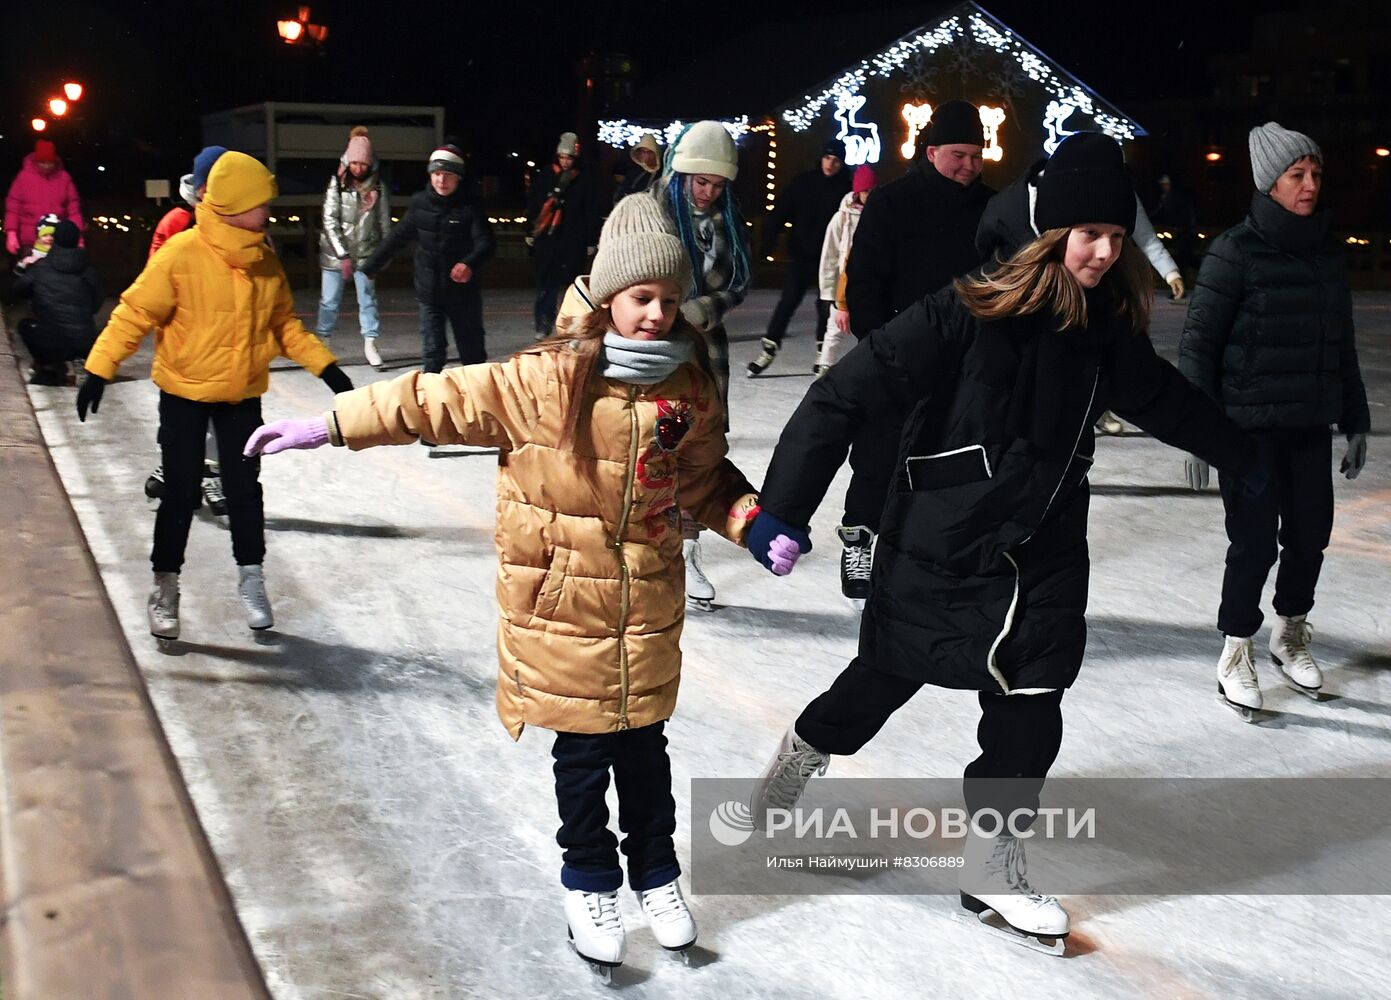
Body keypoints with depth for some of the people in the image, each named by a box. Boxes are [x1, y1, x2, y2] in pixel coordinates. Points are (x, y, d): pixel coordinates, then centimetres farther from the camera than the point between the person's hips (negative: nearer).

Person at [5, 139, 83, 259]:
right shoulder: (24, 176, 0)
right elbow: (13, 206, 0)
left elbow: (73, 208, 2)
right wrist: (11, 234, -7)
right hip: (30, 241, -1)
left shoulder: (64, 178, 2)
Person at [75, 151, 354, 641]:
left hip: (242, 395, 4)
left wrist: (325, 365, 2)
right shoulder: (182, 254, -18)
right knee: (181, 491, 2)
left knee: (244, 488, 8)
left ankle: (251, 577, 22)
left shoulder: (265, 261, -1)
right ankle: (165, 585, 17)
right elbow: (135, 312, -15)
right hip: (185, 394, -4)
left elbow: (284, 324, 9)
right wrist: (99, 370, -19)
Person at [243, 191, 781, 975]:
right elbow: (440, 401, -11)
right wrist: (329, 426, -11)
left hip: (649, 603, 3)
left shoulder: (690, 389, -4)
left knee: (643, 743, 15)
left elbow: (705, 478, 11)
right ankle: (591, 884, 30)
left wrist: (753, 524, -6)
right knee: (583, 748, 10)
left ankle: (657, 875, 35)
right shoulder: (547, 379, -15)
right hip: (563, 601, -3)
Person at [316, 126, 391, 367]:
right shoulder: (336, 184, -5)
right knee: (329, 300, 4)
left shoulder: (378, 186, -2)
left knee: (368, 298, 3)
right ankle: (321, 341, 13)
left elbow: (384, 221, 5)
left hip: (365, 252, 1)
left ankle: (370, 343, 9)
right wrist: (343, 255, -13)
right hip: (335, 252, -1)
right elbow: (330, 220, -8)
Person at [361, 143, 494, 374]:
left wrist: (469, 264, -40)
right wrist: (370, 266, 17)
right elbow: (398, 238, 12)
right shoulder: (420, 203, 2)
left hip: (462, 292, -2)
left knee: (472, 352, 7)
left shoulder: (469, 207, -8)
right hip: (429, 292, 2)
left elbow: (485, 243, -19)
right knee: (432, 354, 1)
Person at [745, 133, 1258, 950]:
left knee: (1030, 717, 4)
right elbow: (847, 395, -23)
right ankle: (802, 757, 44)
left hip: (1043, 554, 5)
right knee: (889, 677, 14)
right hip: (939, 548, -5)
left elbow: (1165, 398, 17)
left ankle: (993, 869, 25)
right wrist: (784, 507, -25)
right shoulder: (969, 314, -22)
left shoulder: (1107, 328, -3)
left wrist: (1246, 459, 32)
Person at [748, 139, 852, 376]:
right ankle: (769, 350, 3)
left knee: (826, 305, 5)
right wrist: (769, 241, -16)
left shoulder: (846, 188, -4)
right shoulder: (803, 182, -2)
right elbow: (780, 212, -4)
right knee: (788, 301, -3)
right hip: (802, 254, 0)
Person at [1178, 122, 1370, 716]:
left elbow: (1343, 345, 16)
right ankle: (1236, 655, 15)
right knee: (1255, 542, -3)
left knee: (1310, 534, 9)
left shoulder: (1328, 253, 8)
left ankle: (1290, 637, 32)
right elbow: (1199, 343, -10)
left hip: (1311, 425, 6)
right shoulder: (1237, 252, -10)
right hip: (1249, 426, -5)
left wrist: (1355, 421, 17)